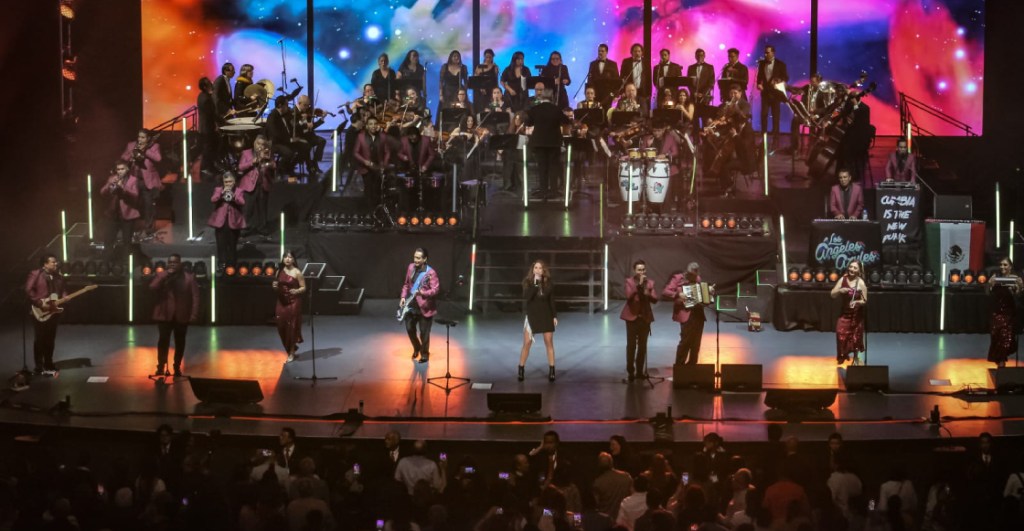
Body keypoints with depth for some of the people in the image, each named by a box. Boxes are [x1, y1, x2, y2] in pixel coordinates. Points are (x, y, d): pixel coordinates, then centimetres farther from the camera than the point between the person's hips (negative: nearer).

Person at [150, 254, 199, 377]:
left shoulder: (189, 278, 4)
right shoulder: (161, 275, 7)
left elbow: (195, 296, 0)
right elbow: (152, 287, -10)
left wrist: (194, 314, -9)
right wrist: (166, 275, -14)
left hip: (181, 316, 1)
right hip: (164, 315, -1)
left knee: (180, 341, 6)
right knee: (164, 339, -9)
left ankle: (177, 367, 16)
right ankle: (161, 366, -2)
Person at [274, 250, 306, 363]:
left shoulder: (297, 272, -8)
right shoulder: (280, 271, 7)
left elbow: (304, 288, -6)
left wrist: (296, 291, -25)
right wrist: (275, 287, -6)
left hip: (293, 302, -5)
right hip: (281, 302, 5)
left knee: (292, 327, 0)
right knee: (281, 326, 4)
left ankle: (292, 353, 12)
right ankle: (288, 349, 25)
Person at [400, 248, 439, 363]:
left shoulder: (431, 273, -18)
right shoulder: (411, 267, 1)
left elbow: (436, 289, -21)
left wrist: (422, 292, -35)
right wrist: (403, 297, 2)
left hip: (424, 307, -6)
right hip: (411, 305, 6)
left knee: (424, 332, 4)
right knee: (410, 328, 11)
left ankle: (425, 354, 22)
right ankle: (417, 348, 37)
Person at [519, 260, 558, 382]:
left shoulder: (549, 284, -1)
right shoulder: (527, 282, -6)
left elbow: (552, 301, 5)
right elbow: (526, 297, -22)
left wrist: (555, 316, 1)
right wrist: (535, 284, -27)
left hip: (546, 315, 1)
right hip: (532, 315, -1)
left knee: (549, 343, 1)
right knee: (527, 343, -3)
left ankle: (551, 370, 6)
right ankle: (521, 370, 8)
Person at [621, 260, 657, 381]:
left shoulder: (650, 282, 6)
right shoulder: (629, 281, -3)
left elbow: (655, 299, 0)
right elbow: (629, 296, -18)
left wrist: (648, 294, -19)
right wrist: (639, 285, -21)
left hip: (645, 317, 3)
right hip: (632, 316, -3)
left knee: (642, 345, 6)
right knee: (631, 345, -5)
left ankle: (640, 370, 13)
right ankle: (630, 371, -1)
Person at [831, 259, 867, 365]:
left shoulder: (861, 283, -14)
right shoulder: (843, 280, -5)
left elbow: (864, 300, -10)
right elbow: (833, 295, -2)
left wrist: (857, 302, -30)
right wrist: (840, 290, -21)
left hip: (856, 314, -2)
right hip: (844, 312, 2)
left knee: (855, 337, 10)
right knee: (841, 333, -6)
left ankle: (855, 358, 29)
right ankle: (843, 356, 15)